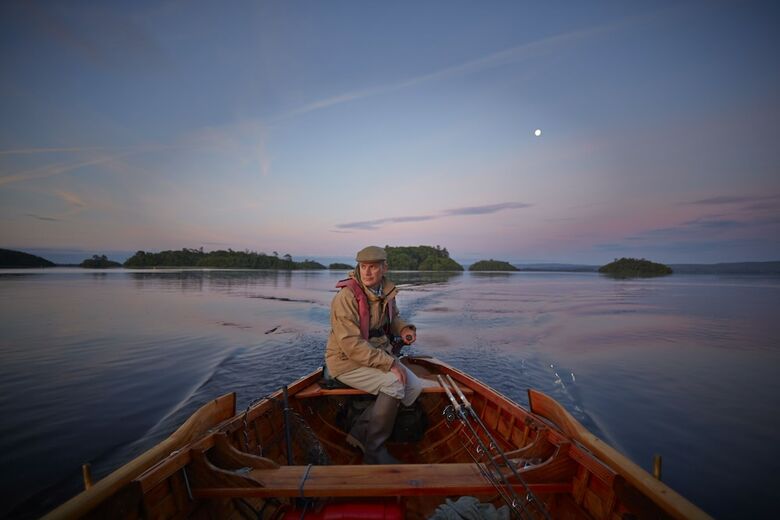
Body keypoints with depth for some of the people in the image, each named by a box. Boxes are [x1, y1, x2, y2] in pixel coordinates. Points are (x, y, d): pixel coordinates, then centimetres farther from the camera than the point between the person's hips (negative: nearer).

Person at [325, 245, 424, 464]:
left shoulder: (387, 291, 1)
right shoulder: (346, 297, -22)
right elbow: (352, 345, -25)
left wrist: (403, 329, -2)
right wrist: (389, 363, -26)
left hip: (379, 355, 8)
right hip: (346, 361, -8)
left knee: (415, 387, -6)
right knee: (394, 384, -26)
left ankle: (361, 431, 2)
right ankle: (374, 451, -5)